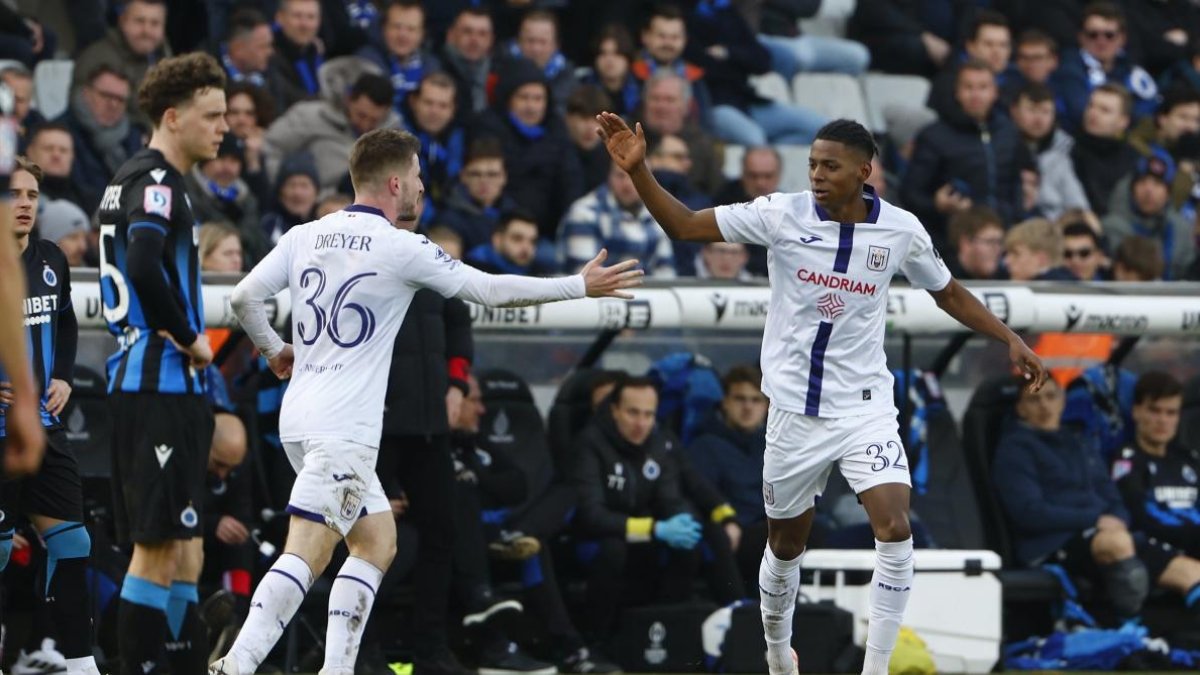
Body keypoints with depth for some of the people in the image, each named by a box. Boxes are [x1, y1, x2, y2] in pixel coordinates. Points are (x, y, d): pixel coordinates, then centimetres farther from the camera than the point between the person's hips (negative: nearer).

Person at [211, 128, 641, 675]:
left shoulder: (303, 237, 8)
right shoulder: (401, 249, -8)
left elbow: (244, 297, 6)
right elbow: (491, 290, -2)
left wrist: (274, 350, 25)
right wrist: (581, 287, 8)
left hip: (300, 418, 8)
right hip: (342, 429, -8)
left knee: (377, 542, 16)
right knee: (305, 558, -14)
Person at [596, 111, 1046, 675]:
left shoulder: (901, 230, -6)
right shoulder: (782, 215, -9)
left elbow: (949, 294, 12)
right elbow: (683, 226, -11)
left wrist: (1009, 340, 5)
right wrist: (638, 171, -25)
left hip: (864, 407, -1)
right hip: (795, 410, 1)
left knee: (894, 528, -20)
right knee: (785, 543, 14)